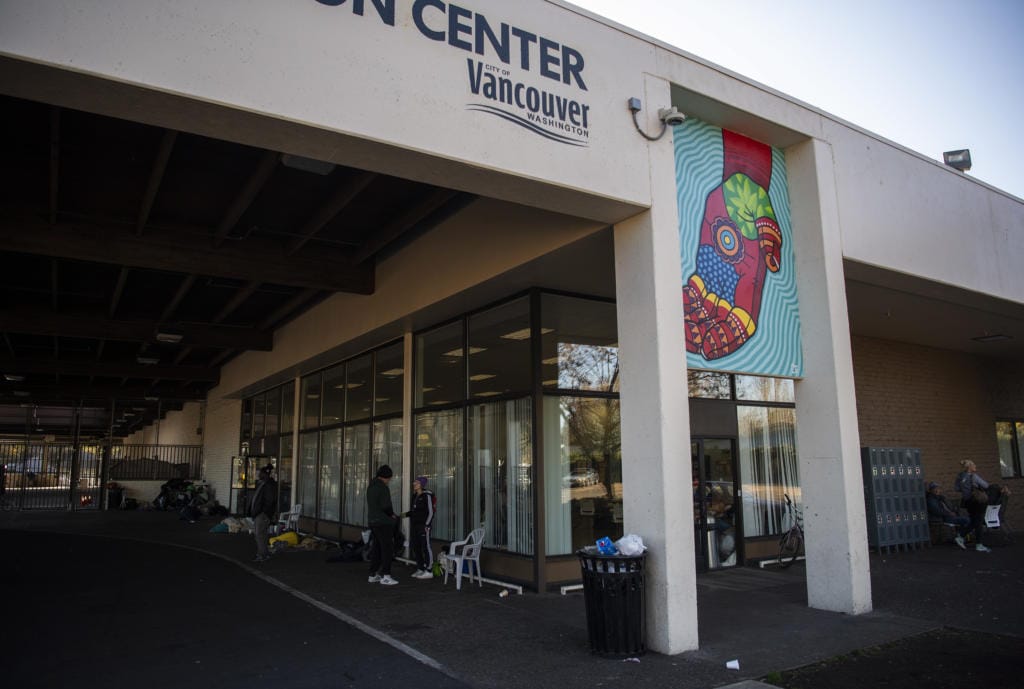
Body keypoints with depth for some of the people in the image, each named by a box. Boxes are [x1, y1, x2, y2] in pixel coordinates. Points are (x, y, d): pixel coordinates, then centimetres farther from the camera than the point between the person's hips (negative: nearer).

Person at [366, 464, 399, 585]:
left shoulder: (370, 486, 13)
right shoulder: (383, 487, -16)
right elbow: (385, 506, -20)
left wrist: (390, 512, 15)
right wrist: (392, 514, 0)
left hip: (372, 520, 9)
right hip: (383, 522, -9)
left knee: (376, 547, 15)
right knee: (387, 548, -3)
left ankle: (373, 575, 19)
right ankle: (385, 576, -4)